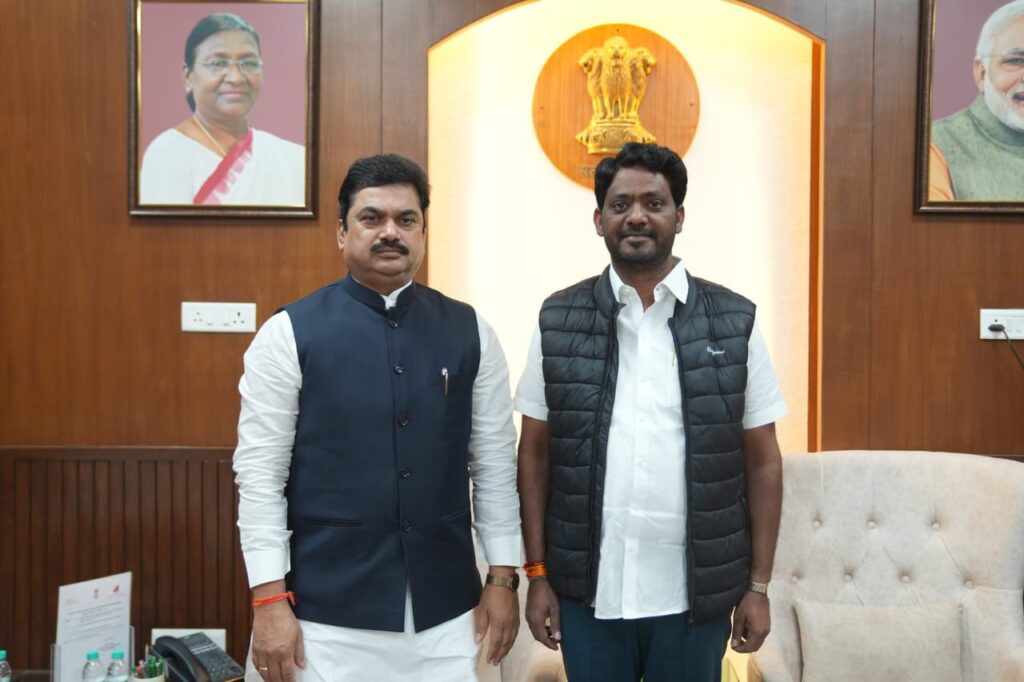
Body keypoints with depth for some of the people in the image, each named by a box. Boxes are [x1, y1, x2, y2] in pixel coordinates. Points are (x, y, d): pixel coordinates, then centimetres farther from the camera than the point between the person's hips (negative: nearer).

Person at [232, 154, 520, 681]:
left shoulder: (469, 332, 2)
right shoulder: (289, 334, -5)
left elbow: (495, 463, 5)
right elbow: (259, 475, -6)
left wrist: (503, 577, 5)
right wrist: (270, 600, -9)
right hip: (329, 615, -2)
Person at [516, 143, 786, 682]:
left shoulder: (734, 323, -1)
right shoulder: (558, 322, 0)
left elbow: (762, 462, 2)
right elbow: (535, 454, 4)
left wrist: (758, 586, 1)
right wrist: (538, 573, 1)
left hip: (694, 595, 0)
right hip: (587, 593, 0)